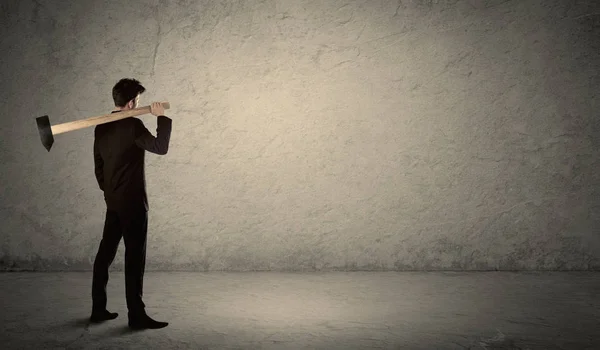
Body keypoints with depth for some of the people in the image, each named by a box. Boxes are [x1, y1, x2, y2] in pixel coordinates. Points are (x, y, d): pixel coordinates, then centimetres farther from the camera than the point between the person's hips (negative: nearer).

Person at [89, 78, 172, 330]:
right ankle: (136, 315, 1)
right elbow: (161, 148, -19)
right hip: (132, 201, -8)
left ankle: (98, 309, 20)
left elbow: (98, 165, 15)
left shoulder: (101, 127, 10)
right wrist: (162, 117, -10)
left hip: (112, 201, 8)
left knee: (105, 253, 12)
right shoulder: (132, 125, -16)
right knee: (135, 257, -4)